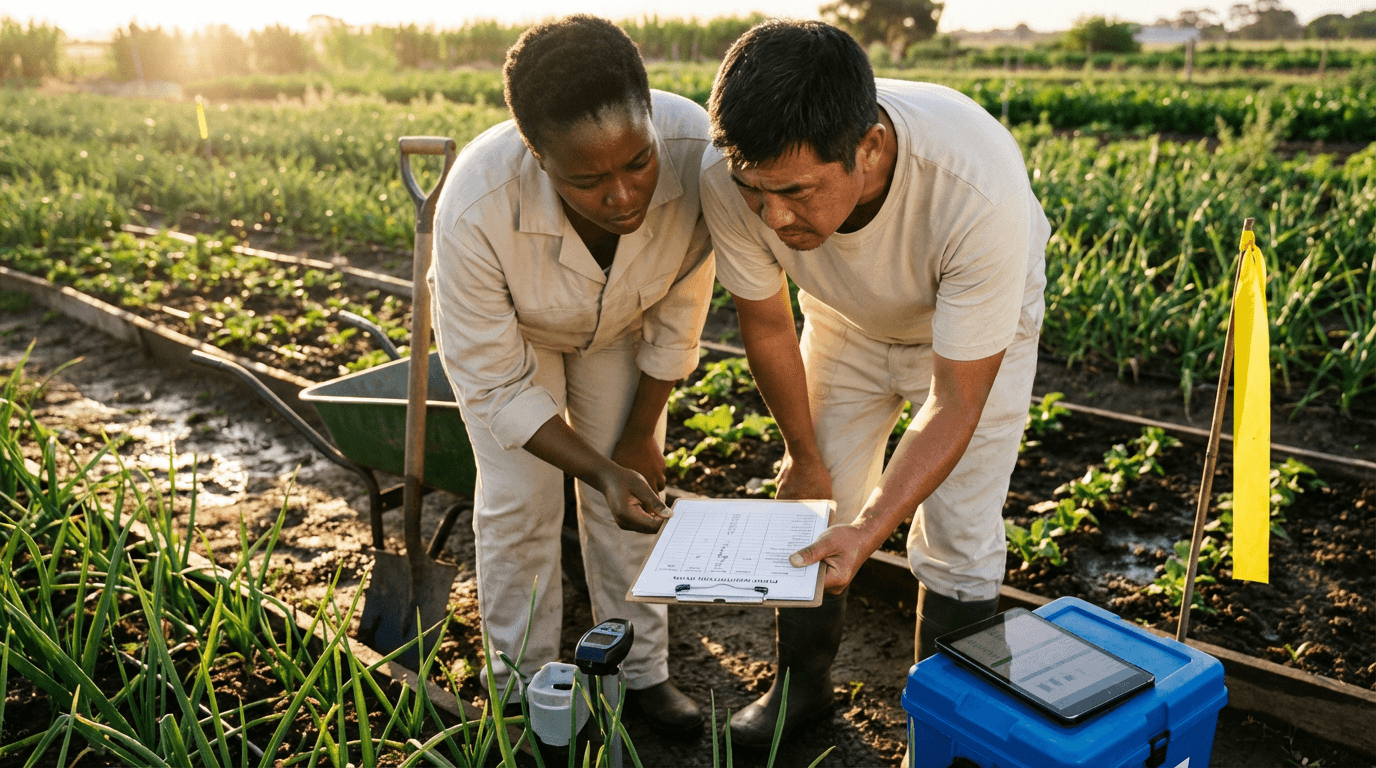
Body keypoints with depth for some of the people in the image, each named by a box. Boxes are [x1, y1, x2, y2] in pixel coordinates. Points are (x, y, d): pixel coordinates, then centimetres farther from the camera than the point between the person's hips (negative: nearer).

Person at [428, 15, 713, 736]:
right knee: (519, 504, -3)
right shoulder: (474, 210, -43)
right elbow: (495, 384, -26)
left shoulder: (696, 150, -37)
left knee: (635, 489, 5)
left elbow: (680, 306, -17)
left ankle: (641, 672, 25)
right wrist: (599, 470, -36)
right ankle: (525, 691, 19)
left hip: (620, 318, 2)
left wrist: (640, 432, -6)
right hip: (504, 328, -2)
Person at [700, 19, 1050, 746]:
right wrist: (804, 456, -1)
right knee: (811, 505, 8)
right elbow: (768, 325, -13)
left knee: (958, 538, -3)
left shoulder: (979, 189, -43)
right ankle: (803, 684, 32)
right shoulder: (731, 175, -33)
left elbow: (954, 407, -31)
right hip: (846, 320, 3)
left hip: (977, 332, -3)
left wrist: (870, 529, -42)